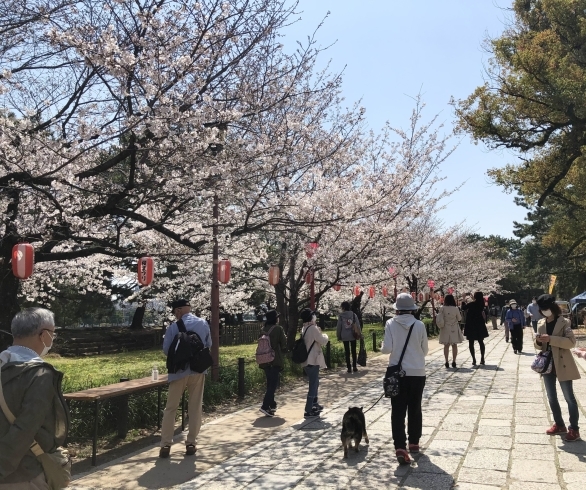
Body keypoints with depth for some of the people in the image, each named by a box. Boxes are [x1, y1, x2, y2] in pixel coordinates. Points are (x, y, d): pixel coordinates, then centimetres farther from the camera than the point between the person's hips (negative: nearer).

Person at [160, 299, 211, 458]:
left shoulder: (174, 326, -10)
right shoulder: (204, 324, 1)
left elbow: (166, 349, -4)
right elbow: (209, 345, 13)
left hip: (179, 371, -2)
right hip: (198, 370, 2)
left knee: (171, 408, 8)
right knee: (195, 408, 10)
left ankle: (166, 445, 8)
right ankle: (191, 443, 14)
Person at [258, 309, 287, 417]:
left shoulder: (263, 330, 7)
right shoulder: (278, 328, -8)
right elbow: (284, 344, -6)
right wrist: (282, 351, 12)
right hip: (275, 360, -6)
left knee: (270, 382, 18)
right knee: (273, 383, -5)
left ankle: (272, 404, 27)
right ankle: (265, 406, -16)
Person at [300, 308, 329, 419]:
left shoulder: (304, 328, 10)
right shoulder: (313, 328, -18)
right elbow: (323, 341, -14)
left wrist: (318, 332, 8)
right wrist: (325, 335, 6)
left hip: (307, 361, 9)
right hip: (312, 361, -9)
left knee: (314, 383, 23)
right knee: (313, 385, -3)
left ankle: (314, 404, 36)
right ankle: (308, 411, -2)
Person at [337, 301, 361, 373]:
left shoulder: (341, 316, -6)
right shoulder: (353, 315, -3)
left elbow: (339, 327, -4)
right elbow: (358, 324, -2)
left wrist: (339, 336, 6)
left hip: (344, 337, -1)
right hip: (353, 336, 1)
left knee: (347, 352, 5)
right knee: (354, 351, 11)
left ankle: (349, 367, 4)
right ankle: (354, 367, 11)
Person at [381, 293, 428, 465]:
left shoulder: (391, 324, -8)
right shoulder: (420, 325, -5)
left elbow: (386, 349, -11)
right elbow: (425, 350, 4)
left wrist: (383, 346, 11)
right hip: (417, 373, 2)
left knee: (398, 411, 1)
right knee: (415, 409, 17)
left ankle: (400, 447, -10)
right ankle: (414, 443, 28)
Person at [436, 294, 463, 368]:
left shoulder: (442, 309, -8)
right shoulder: (456, 309, -10)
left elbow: (440, 319, -3)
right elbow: (459, 318, 2)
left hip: (445, 329, 1)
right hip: (454, 329, 0)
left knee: (446, 345, 8)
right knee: (454, 345, 10)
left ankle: (447, 362, 7)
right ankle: (454, 361, 11)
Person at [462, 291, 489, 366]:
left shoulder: (472, 304, -15)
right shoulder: (481, 304, -1)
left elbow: (463, 308, -5)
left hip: (471, 326, -5)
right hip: (480, 325, 5)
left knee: (471, 343, 2)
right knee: (481, 342, 15)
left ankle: (474, 359, -4)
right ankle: (482, 359, 14)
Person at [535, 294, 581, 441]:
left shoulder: (564, 322, -8)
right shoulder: (541, 323, 8)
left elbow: (571, 342, -18)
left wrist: (551, 339, -26)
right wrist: (538, 341, -9)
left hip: (562, 365, -6)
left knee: (569, 397, 1)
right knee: (551, 397, 13)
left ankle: (574, 429, 9)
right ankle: (559, 425, 27)